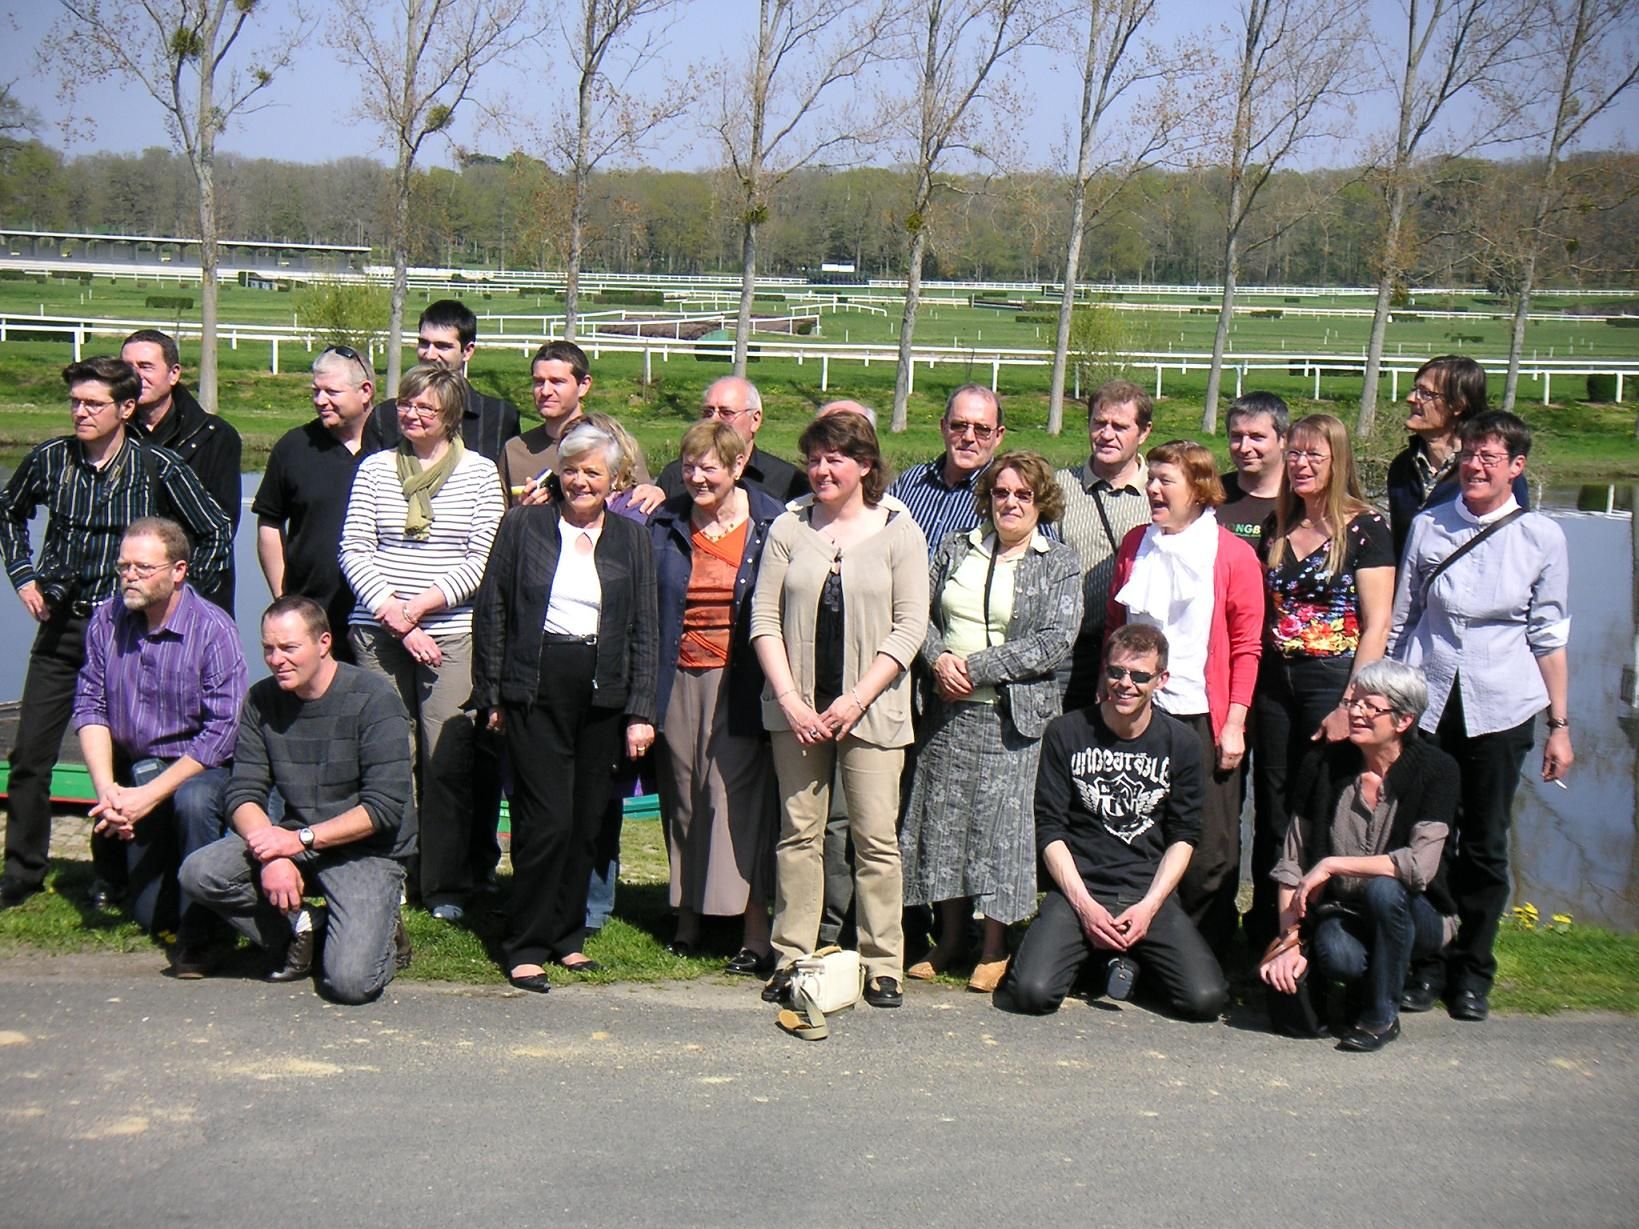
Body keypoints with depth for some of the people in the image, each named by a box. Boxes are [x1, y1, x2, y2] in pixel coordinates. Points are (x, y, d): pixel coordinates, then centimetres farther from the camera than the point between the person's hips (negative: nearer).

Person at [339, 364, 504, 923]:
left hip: (452, 634, -1)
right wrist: (391, 610, -8)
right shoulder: (375, 468, 10)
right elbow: (354, 549, 5)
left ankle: (447, 887, 6)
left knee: (449, 762, -4)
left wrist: (424, 602, -10)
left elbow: (484, 557, 0)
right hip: (378, 631, 2)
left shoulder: (478, 472, 5)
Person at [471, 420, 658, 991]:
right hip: (536, 689, -2)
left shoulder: (632, 538, 9)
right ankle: (525, 946, 3)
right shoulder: (524, 525, 4)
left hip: (603, 692, 3)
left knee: (586, 820, 7)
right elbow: (491, 611, 6)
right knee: (547, 818, -8)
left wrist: (641, 711, 1)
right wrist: (491, 696, 2)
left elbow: (643, 630, 8)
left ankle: (567, 936, 21)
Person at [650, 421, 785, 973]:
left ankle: (755, 932, -1)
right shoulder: (666, 524, 8)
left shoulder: (771, 523, -1)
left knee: (740, 797, -6)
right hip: (678, 681, 4)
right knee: (682, 797, 8)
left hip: (740, 682, -3)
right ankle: (688, 917, 20)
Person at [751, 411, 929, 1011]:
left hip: (871, 709, -2)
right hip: (796, 708, 2)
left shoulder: (899, 532, 2)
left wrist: (856, 700, -10)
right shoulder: (789, 529, 8)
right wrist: (790, 700, -7)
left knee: (876, 837, -2)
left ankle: (883, 964, 7)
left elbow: (910, 627, -3)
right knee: (799, 832, 5)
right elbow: (764, 619, 4)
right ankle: (791, 957, 13)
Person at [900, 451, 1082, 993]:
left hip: (1015, 714, -3)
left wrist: (977, 667, -13)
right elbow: (921, 612, 11)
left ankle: (995, 947, 9)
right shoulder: (956, 549, 12)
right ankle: (951, 935, 19)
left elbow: (1054, 643, -9)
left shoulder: (1060, 563, 1)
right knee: (944, 816, 6)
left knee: (1003, 820, -3)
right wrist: (938, 659, -9)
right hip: (949, 710, 4)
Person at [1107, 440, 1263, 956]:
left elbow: (1247, 646, -3)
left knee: (1208, 854, 0)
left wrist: (1234, 723, -7)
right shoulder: (1135, 544, 9)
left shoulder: (1233, 555, -4)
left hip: (1202, 718, -4)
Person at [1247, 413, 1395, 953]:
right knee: (1272, 814, 10)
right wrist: (1247, 684, 6)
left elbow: (1377, 623, -10)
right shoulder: (1277, 528, 12)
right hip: (1274, 682, 6)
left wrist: (1351, 703, -16)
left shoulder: (1364, 528, -6)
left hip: (1332, 680, -6)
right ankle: (1266, 939, 19)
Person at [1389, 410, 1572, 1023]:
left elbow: (1549, 637, 5)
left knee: (1484, 845, 7)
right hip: (1425, 702, 1)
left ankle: (1472, 972, 21)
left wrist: (1560, 724, 4)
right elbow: (1399, 619, 11)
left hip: (1500, 708, -1)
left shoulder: (1541, 536, 2)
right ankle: (1424, 965, 17)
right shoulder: (1429, 526, 4)